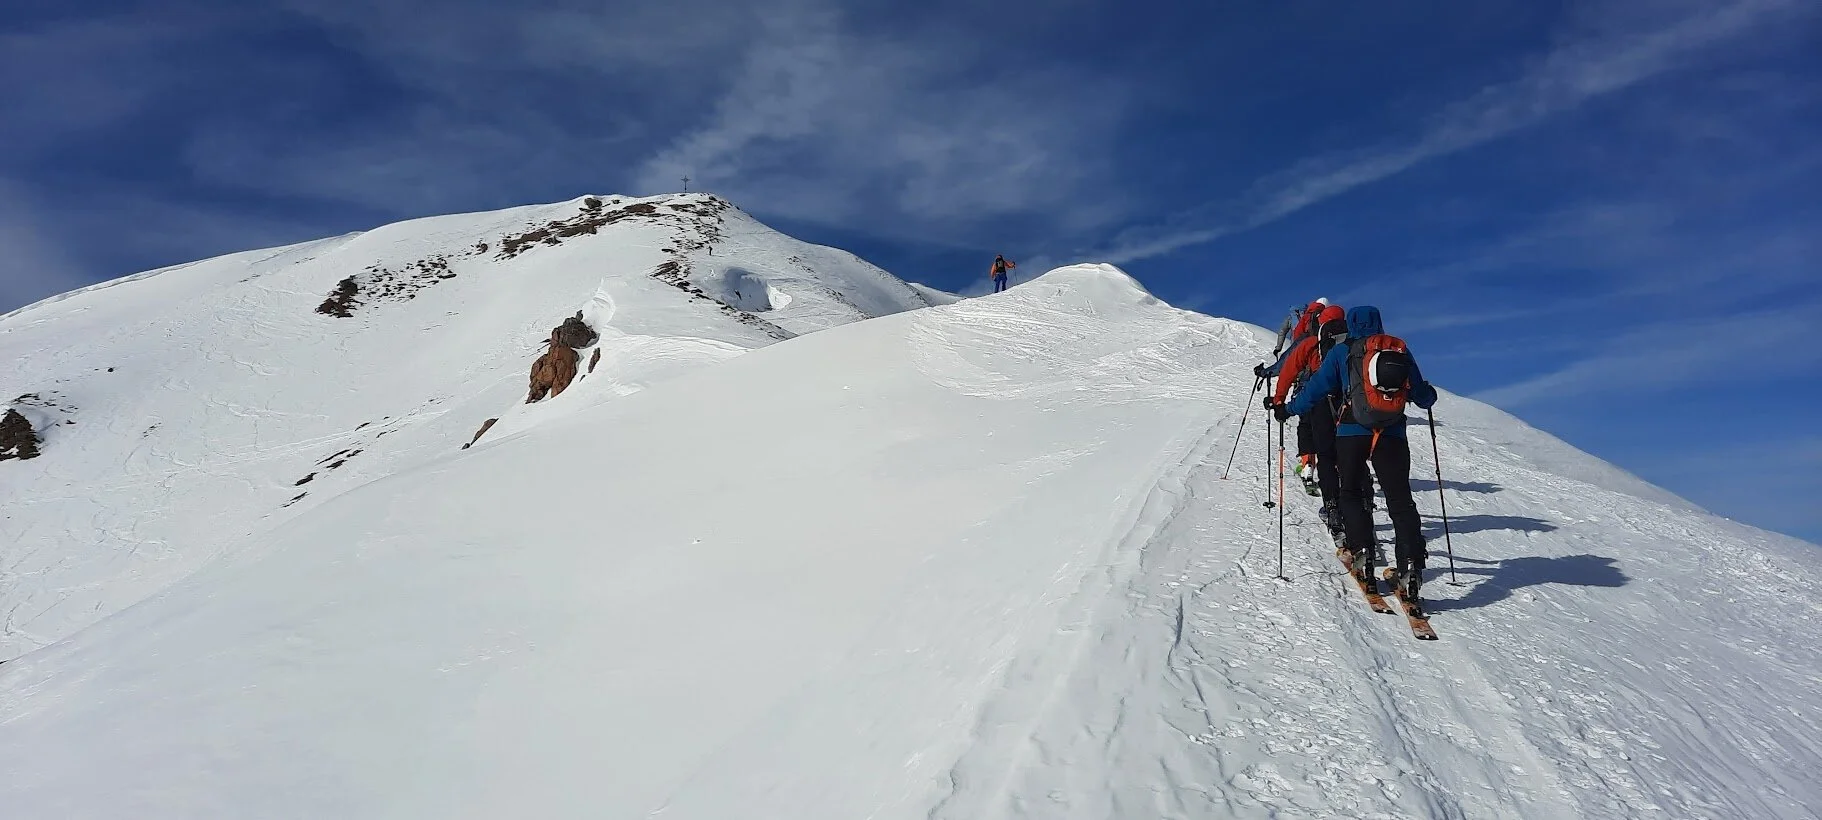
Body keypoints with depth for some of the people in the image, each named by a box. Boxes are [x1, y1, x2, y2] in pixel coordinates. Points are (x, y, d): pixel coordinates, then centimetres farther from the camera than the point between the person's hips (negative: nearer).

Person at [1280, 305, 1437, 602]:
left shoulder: (1342, 352, 4)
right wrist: (1430, 395, 38)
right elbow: (1422, 397, 14)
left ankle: (1361, 553, 0)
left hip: (1351, 433, -2)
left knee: (1351, 494, 15)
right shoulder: (1401, 351, 11)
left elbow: (1316, 389, 1)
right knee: (1401, 500, 6)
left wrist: (1287, 410, 14)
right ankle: (1410, 567, -6)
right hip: (1392, 435, 2)